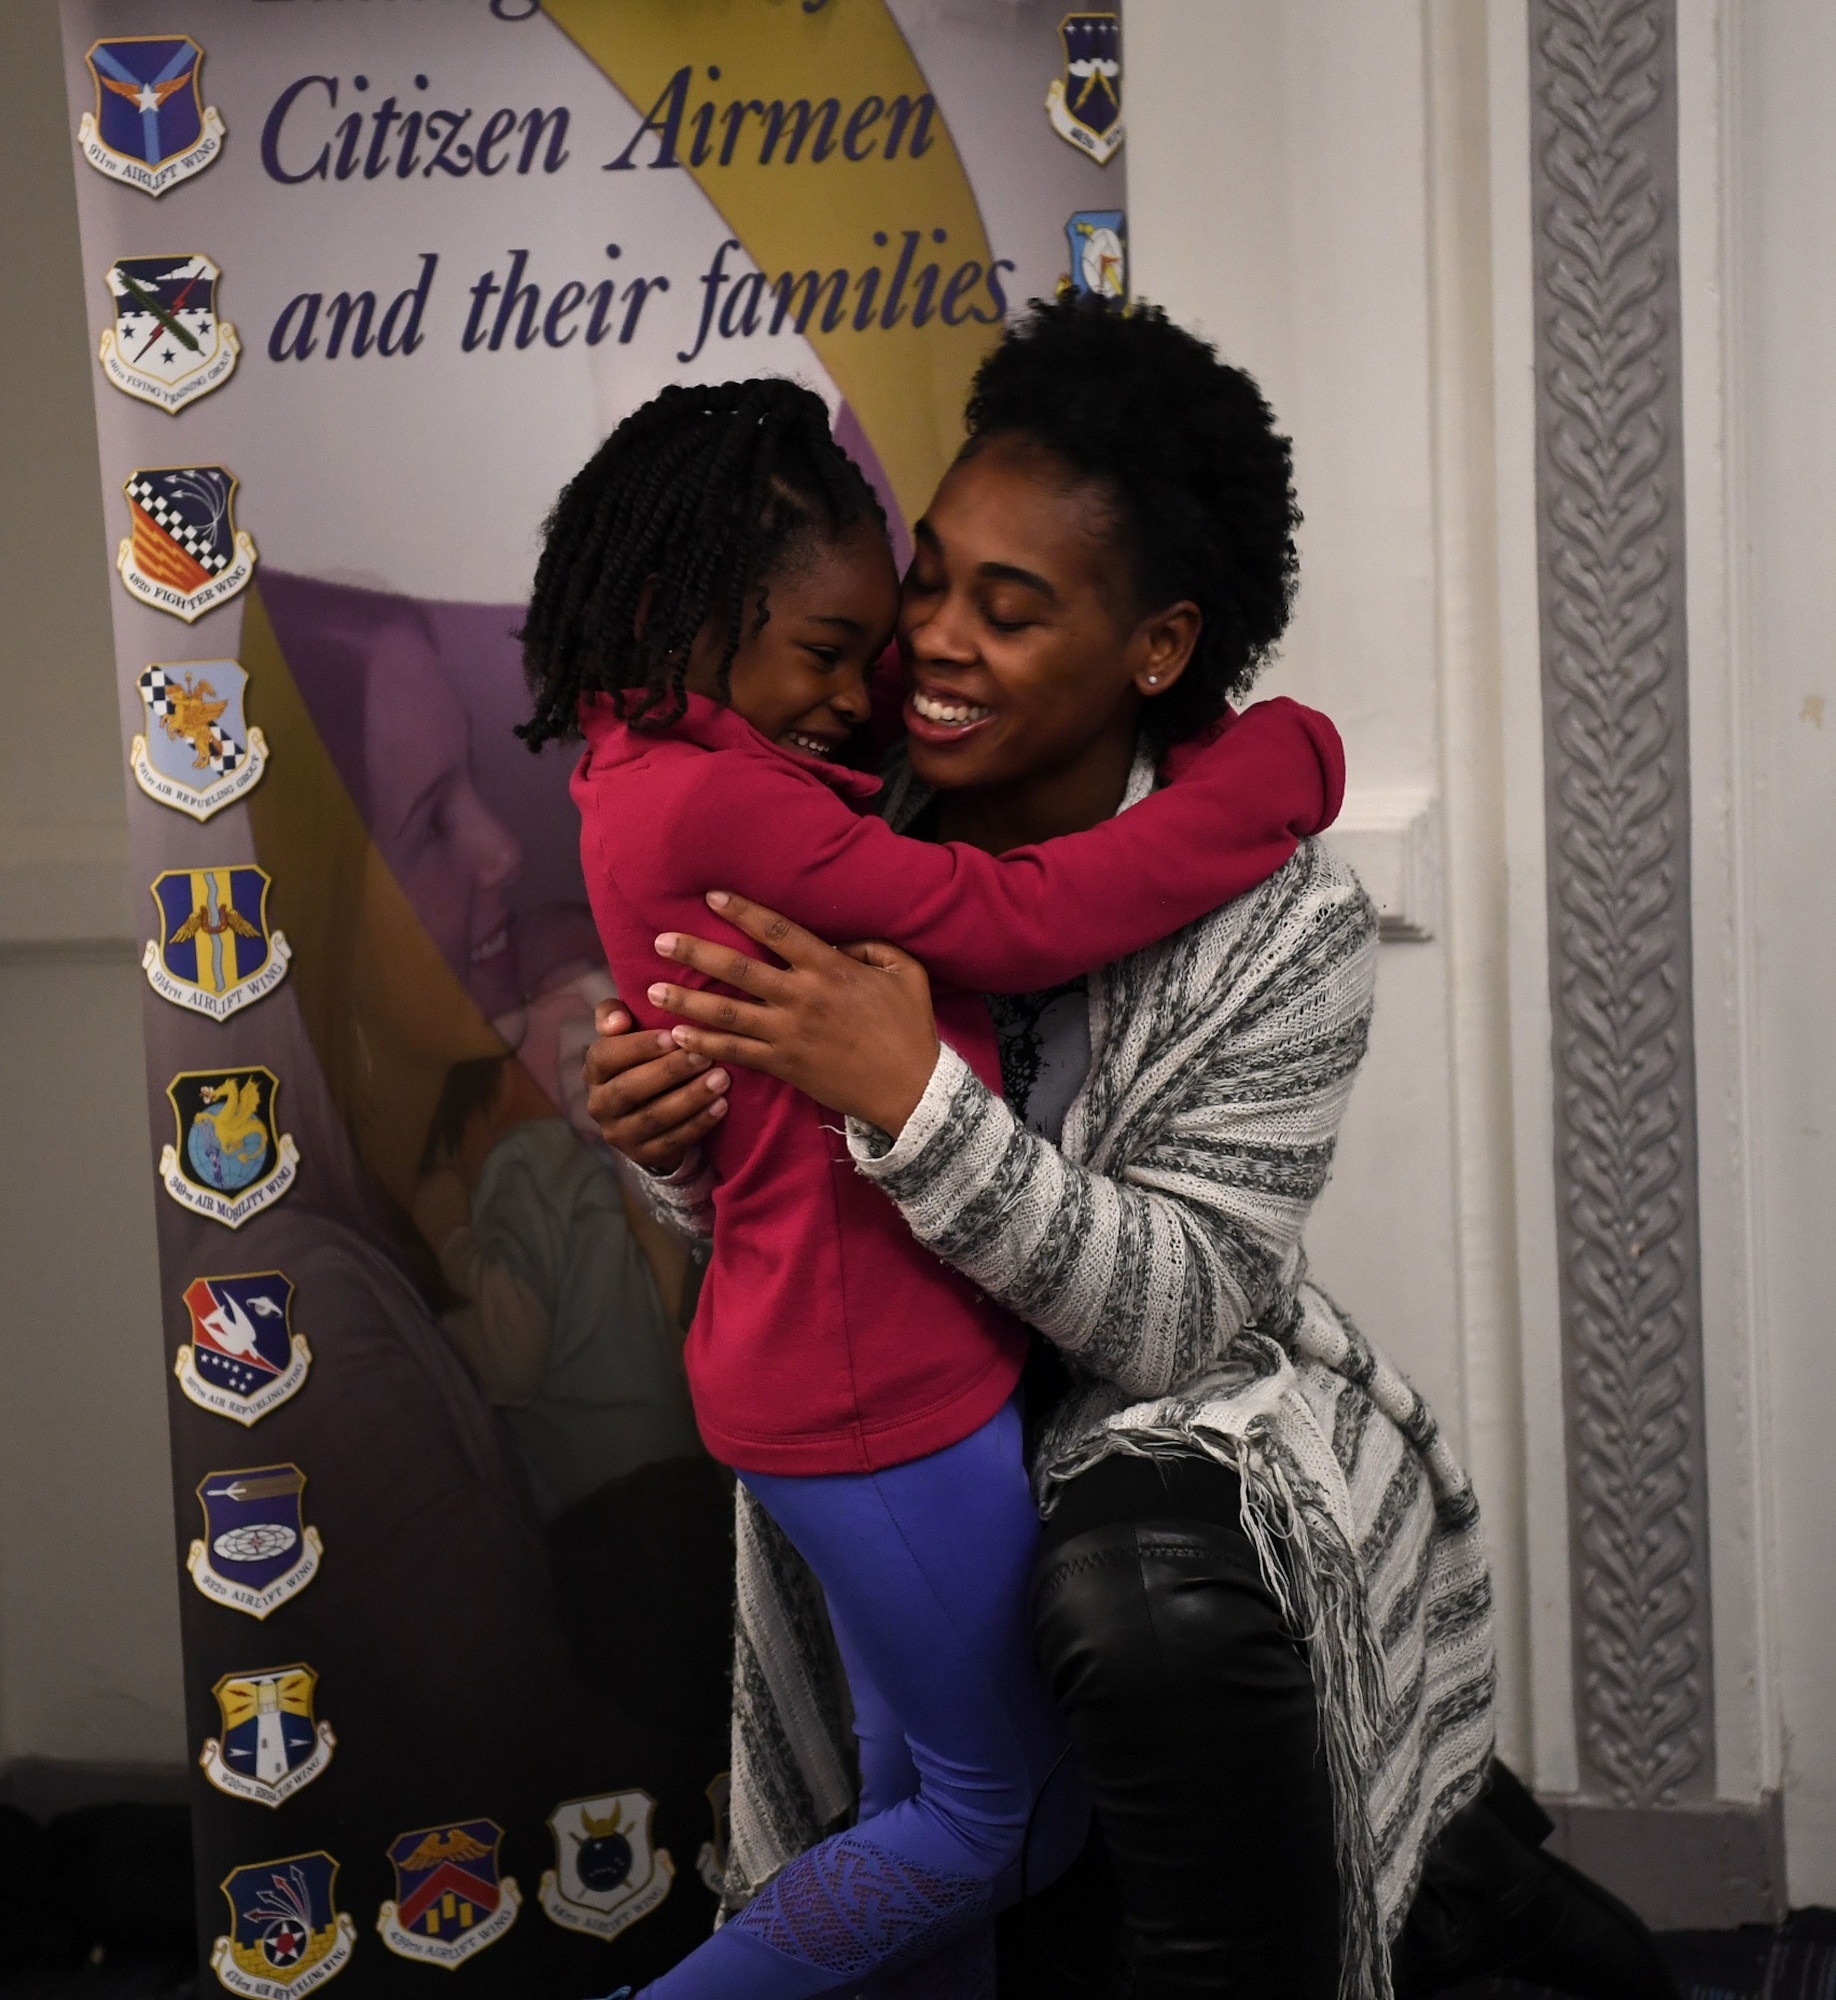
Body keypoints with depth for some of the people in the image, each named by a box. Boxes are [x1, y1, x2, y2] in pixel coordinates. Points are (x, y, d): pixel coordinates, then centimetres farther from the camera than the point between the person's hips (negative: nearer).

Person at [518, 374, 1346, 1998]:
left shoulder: (659, 779, 7)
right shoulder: (712, 804, -25)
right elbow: (1020, 923, -26)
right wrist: (1291, 755, -16)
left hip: (862, 1367, 10)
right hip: (879, 1394, -10)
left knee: (923, 1787, 22)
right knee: (1004, 1816, 9)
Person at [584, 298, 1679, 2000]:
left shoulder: (1280, 922, -21)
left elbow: (1180, 1316, -26)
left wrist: (914, 1097, -37)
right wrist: (669, 1139, -24)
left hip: (1177, 1430, -4)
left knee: (1148, 1612, -40)